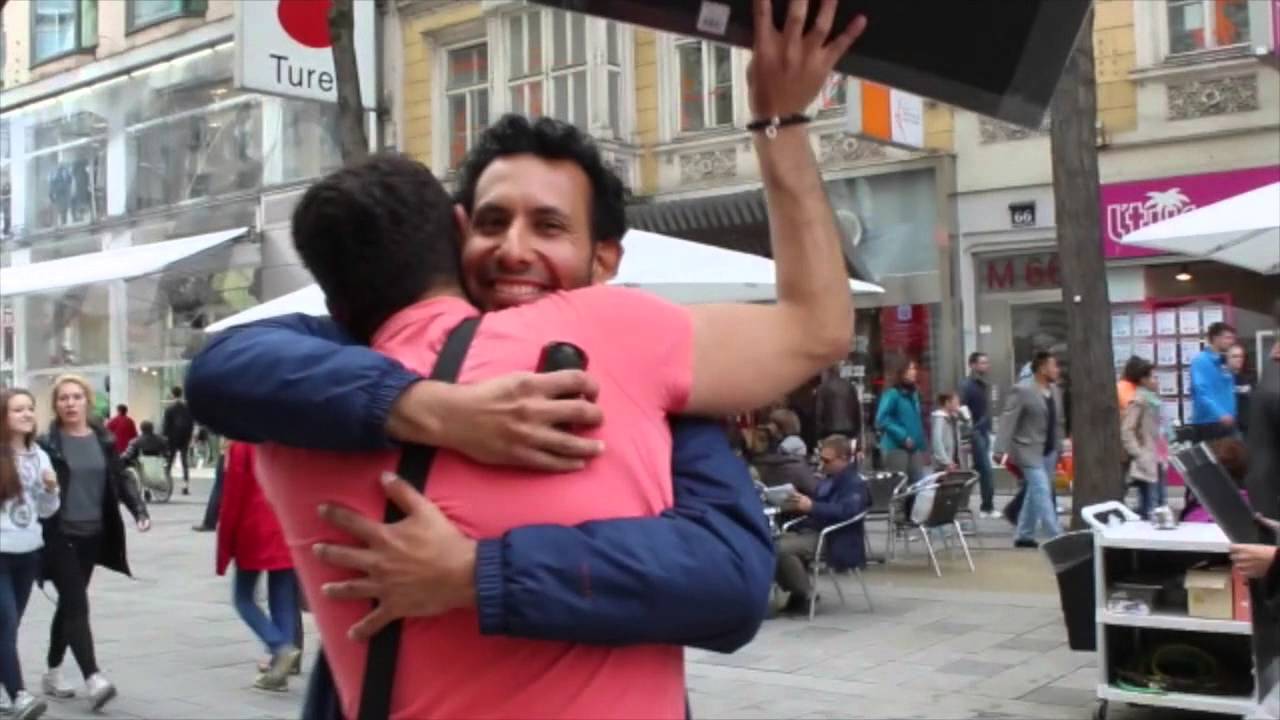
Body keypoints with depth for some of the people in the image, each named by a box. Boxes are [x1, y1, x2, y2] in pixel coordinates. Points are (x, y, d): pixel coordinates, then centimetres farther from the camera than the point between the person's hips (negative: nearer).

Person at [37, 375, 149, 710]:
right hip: (59, 535, -5)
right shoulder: (47, 443, -6)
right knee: (77, 605, -10)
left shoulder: (103, 439, 6)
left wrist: (139, 510, -5)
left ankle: (53, 672, 28)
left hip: (92, 535, 5)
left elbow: (119, 481, 8)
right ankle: (93, 679, -15)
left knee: (68, 604, 15)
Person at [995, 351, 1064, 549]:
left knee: (1034, 493, 12)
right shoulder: (1022, 390, -15)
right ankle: (1057, 536, -10)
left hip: (1049, 451, 8)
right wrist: (1002, 450, -22)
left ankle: (1024, 536, 22)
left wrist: (1059, 448, 13)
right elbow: (1008, 421, -17)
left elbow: (1057, 422, 14)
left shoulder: (1055, 391, 8)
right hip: (1029, 450, -8)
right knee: (1042, 492, -10)